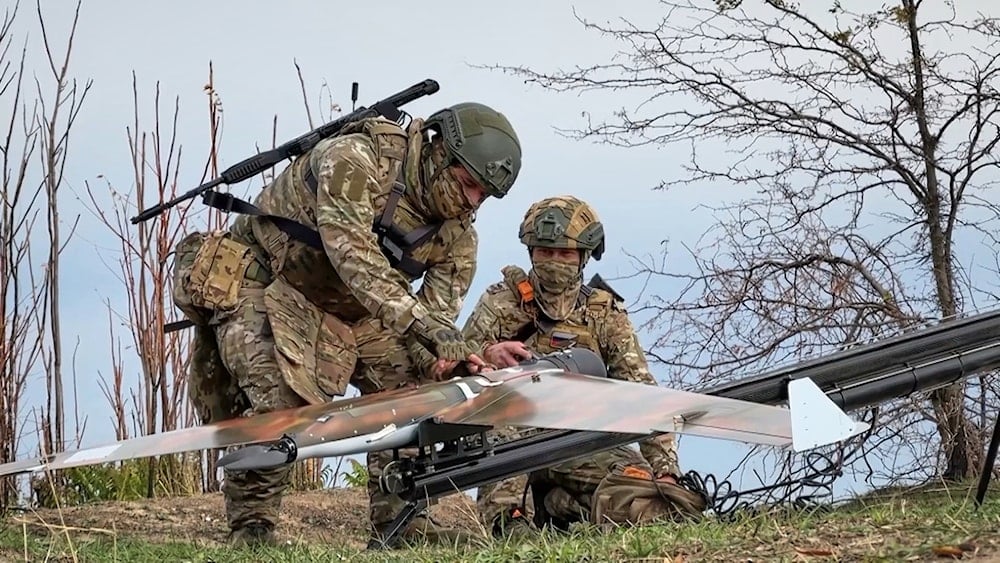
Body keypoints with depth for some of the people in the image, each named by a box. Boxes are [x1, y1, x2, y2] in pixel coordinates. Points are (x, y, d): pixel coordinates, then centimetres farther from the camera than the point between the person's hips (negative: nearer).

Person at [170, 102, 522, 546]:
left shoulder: (457, 236, -7)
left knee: (411, 382, -3)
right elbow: (353, 254, -39)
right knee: (276, 403, -25)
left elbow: (439, 311, -12)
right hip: (258, 284, -7)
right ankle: (250, 527, -12)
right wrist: (418, 321, -48)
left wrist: (455, 356, -35)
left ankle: (399, 517, 5)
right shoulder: (353, 160, -27)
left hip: (344, 310, 7)